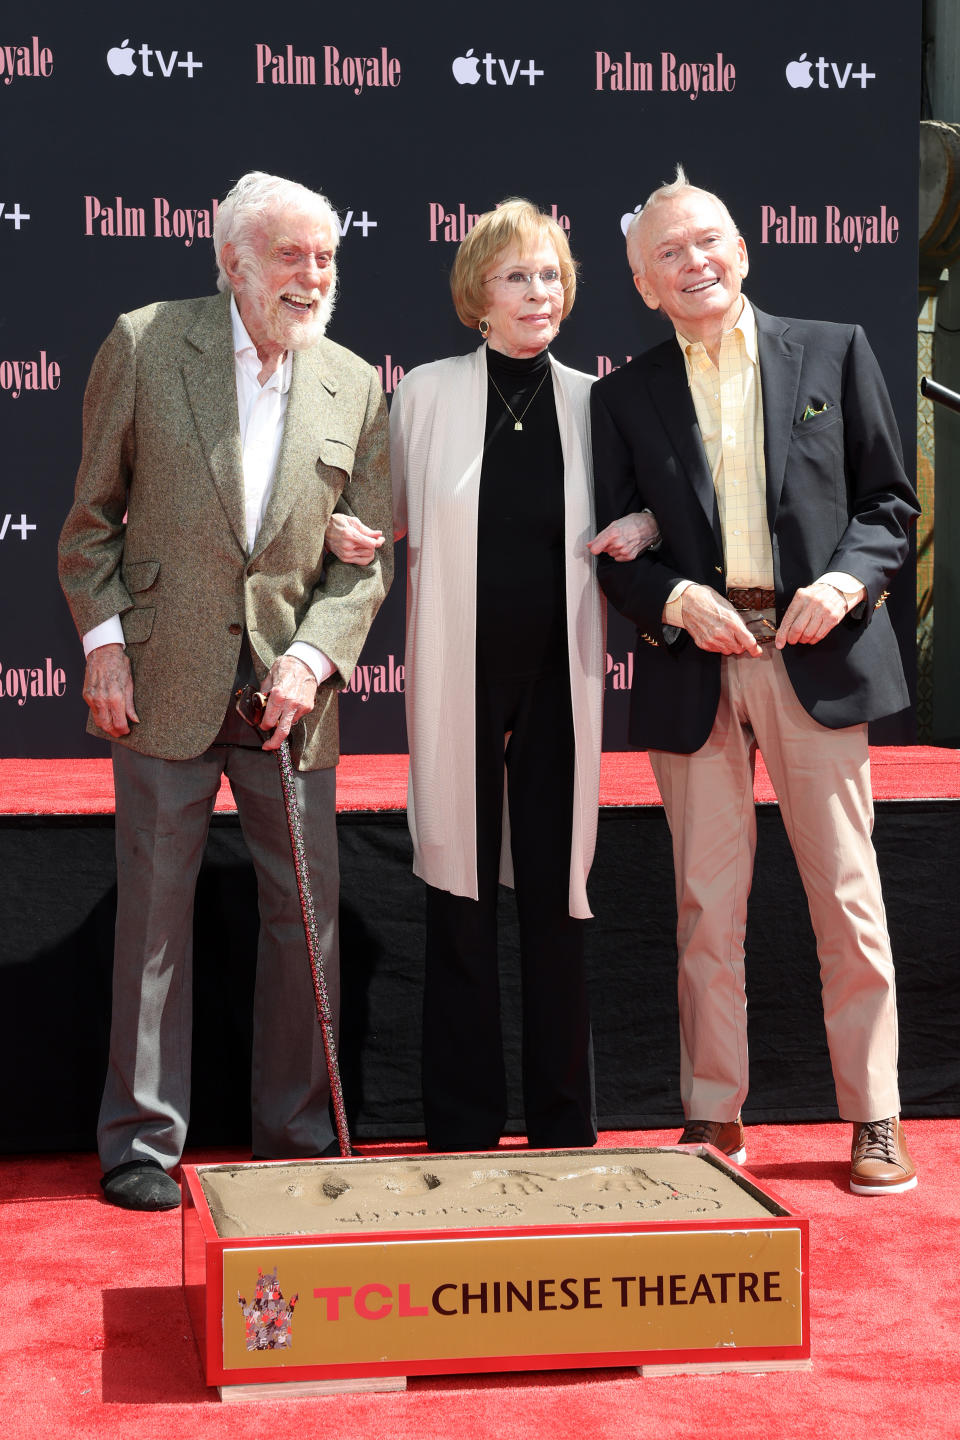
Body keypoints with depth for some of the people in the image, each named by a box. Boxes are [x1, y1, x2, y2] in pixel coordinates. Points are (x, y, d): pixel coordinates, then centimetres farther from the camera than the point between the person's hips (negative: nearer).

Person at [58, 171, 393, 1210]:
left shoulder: (355, 388, 6)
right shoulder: (143, 345, 0)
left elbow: (369, 557, 5)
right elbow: (91, 517, 3)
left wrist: (311, 659, -9)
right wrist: (103, 641, -6)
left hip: (292, 691, 3)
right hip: (165, 680, -2)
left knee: (305, 911, 5)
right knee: (154, 910, 3)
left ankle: (297, 1135, 19)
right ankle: (141, 1141, 14)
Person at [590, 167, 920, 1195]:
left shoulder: (834, 353, 8)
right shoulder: (625, 397, 9)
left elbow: (889, 499, 7)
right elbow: (610, 547, 8)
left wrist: (848, 580, -10)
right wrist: (677, 599, -10)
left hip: (817, 658, -1)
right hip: (694, 670, 1)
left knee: (848, 898, 2)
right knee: (707, 906, 5)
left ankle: (874, 1121, 12)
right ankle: (713, 1120, 15)